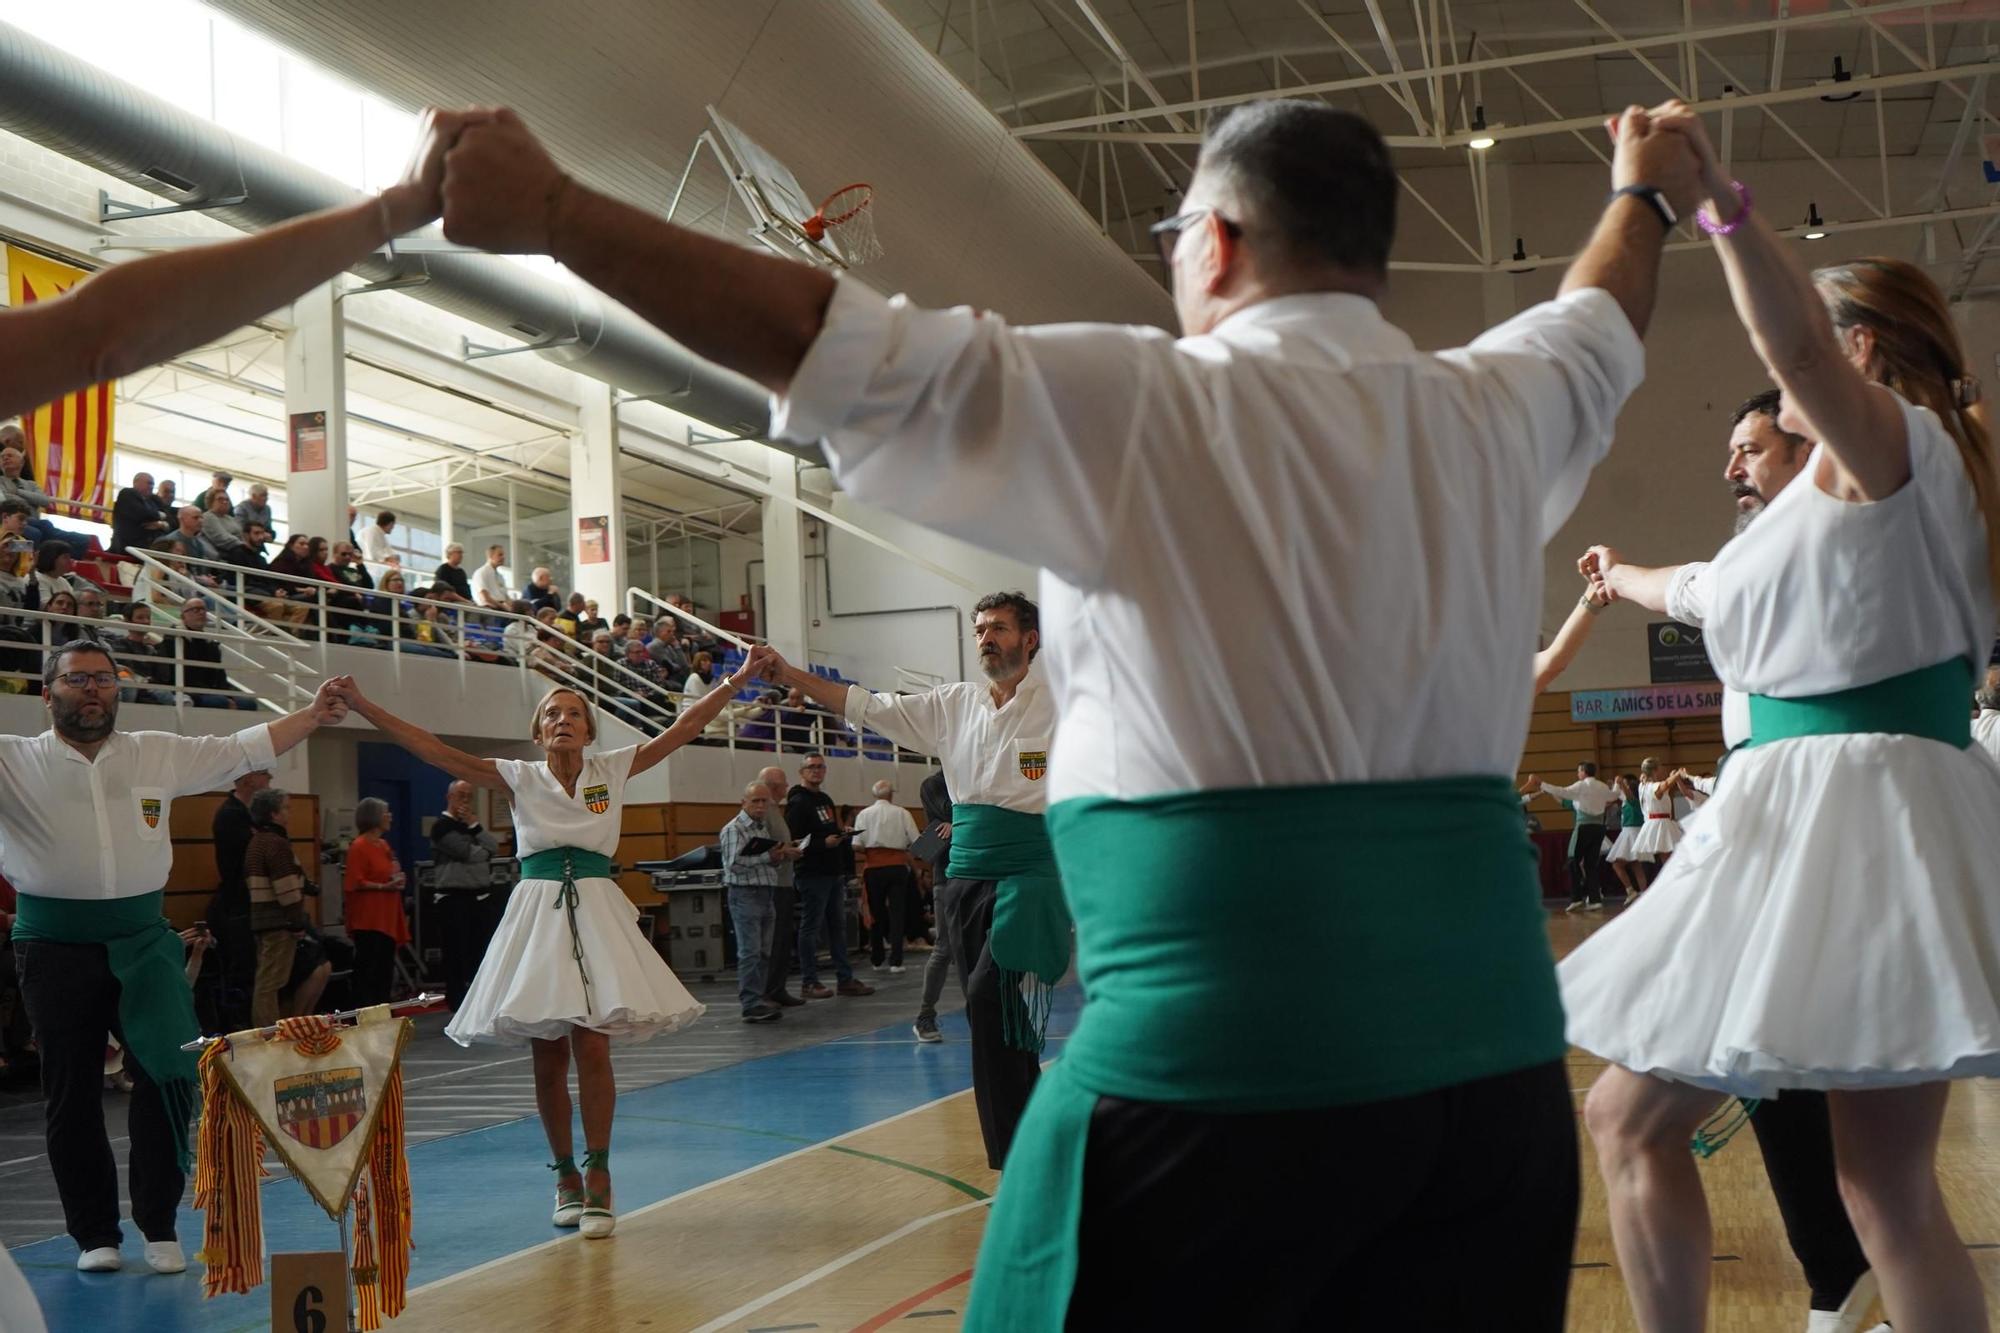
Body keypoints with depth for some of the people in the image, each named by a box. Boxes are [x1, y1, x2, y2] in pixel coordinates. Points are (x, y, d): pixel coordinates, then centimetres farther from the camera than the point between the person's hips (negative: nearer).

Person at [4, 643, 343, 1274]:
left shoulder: (159, 754, 8)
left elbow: (242, 750, 14)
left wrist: (312, 715, 7)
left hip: (142, 938, 2)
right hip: (56, 945, -1)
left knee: (169, 1072, -6)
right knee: (71, 1093, 6)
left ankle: (159, 1224, 9)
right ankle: (94, 1233, 19)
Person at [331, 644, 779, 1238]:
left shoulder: (612, 770, 7)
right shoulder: (519, 778, 5)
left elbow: (682, 729, 5)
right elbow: (433, 749, -2)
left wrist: (738, 680, 1)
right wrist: (363, 705, -9)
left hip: (596, 912, -1)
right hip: (537, 911, 1)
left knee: (591, 1046, -12)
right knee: (548, 1057, 3)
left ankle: (598, 1178, -3)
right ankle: (566, 1177, 17)